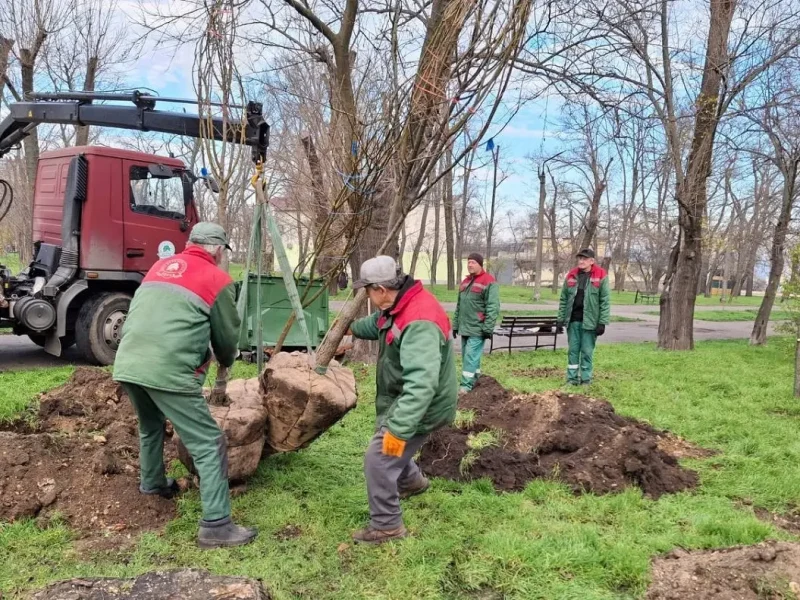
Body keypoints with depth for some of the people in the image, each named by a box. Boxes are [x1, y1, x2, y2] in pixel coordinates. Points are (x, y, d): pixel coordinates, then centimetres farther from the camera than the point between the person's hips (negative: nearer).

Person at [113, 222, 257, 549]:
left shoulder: (159, 267, 19)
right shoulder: (218, 280, 1)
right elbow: (227, 336, 9)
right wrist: (226, 361, 32)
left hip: (126, 365, 7)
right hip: (168, 371, -7)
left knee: (150, 425, 33)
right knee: (209, 444, 1)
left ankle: (152, 484, 51)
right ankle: (216, 525, -1)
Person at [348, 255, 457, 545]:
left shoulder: (419, 323, -35)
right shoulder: (402, 304, -2)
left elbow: (421, 384, -43)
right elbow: (377, 324, 25)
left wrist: (398, 429, -46)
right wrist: (352, 327, 40)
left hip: (419, 406, -10)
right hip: (404, 398, 10)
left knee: (378, 459, -7)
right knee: (389, 447, 28)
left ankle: (387, 526, 10)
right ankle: (412, 480, 55)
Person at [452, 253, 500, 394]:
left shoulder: (489, 282, -10)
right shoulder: (465, 282, 16)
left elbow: (493, 307, -15)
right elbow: (459, 306, 21)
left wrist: (488, 328, -19)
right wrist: (455, 324, 19)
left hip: (477, 329, -8)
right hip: (465, 328, 8)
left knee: (471, 356, -10)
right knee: (466, 356, 12)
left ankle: (466, 386, -9)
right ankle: (474, 380, 23)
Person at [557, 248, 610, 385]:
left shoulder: (601, 276, -4)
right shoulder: (571, 276, 8)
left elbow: (605, 301, -6)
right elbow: (563, 299, 11)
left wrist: (602, 322, -11)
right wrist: (561, 319, 6)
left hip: (589, 321, -4)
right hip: (573, 320, 4)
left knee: (587, 352, 3)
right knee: (573, 350, 8)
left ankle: (586, 379, 12)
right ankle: (572, 378, 15)